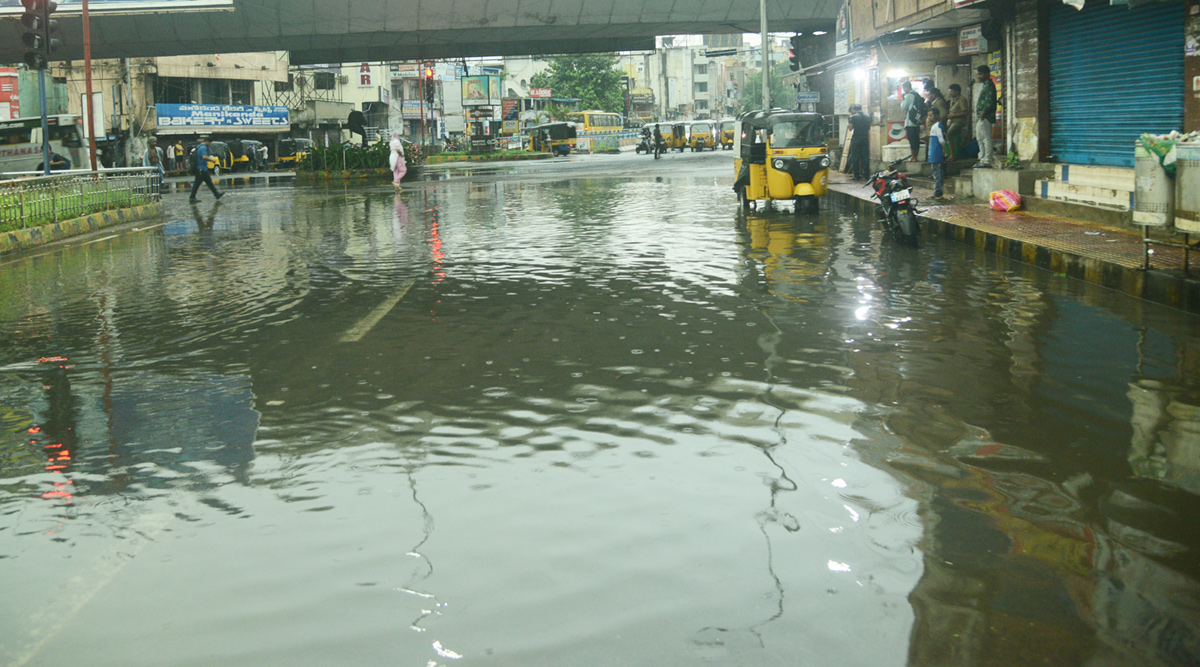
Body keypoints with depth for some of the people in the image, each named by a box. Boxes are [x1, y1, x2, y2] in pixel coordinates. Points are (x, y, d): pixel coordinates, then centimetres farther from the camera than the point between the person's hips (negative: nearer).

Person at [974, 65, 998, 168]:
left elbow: (989, 102, -19)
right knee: (980, 138, 14)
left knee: (986, 139, -10)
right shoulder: (983, 85, 21)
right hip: (980, 118, 11)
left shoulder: (989, 85, -10)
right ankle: (982, 159, 20)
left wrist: (982, 115, -21)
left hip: (985, 117, -11)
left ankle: (987, 162, -11)